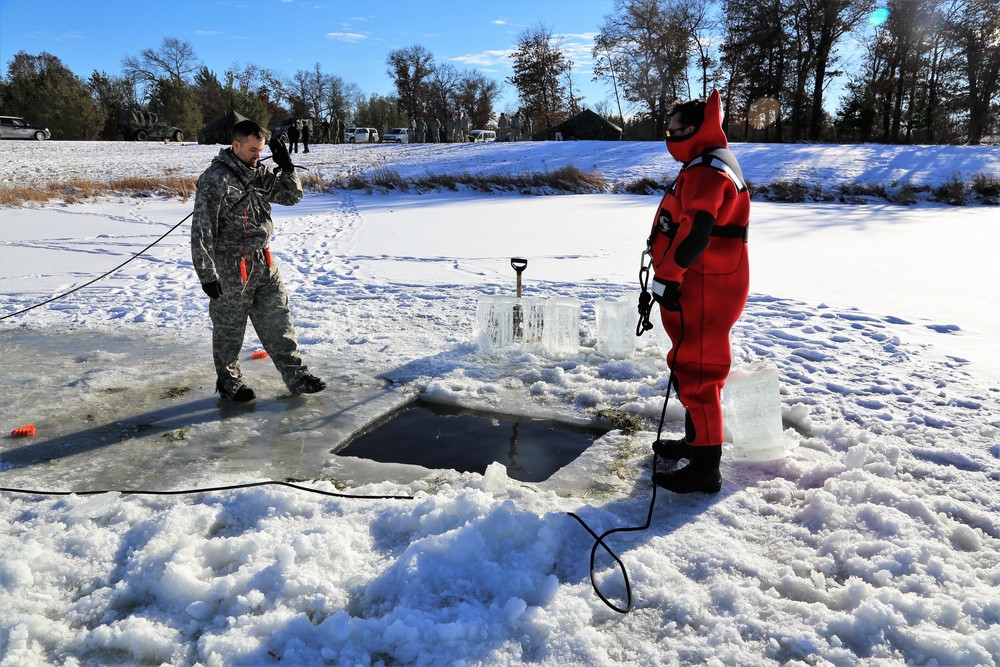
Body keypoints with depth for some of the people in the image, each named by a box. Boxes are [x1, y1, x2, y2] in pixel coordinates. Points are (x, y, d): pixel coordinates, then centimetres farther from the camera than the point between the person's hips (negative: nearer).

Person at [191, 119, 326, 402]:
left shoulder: (260, 173, 5)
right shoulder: (214, 180, -17)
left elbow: (292, 196, 14)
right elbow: (201, 231, -17)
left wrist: (286, 167, -4)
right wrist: (207, 275, -18)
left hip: (264, 263, 7)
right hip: (230, 269, -6)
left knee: (278, 321, 7)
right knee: (229, 328, 9)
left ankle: (296, 376, 14)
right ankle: (228, 381, 27)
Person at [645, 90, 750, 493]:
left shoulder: (707, 172, -18)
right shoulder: (706, 165, 18)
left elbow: (694, 233, -30)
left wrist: (665, 278, -22)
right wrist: (670, 275, 22)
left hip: (704, 292, -11)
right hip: (699, 288, 11)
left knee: (696, 372, -6)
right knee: (693, 366, 20)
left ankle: (705, 468, 2)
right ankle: (696, 441, 35)